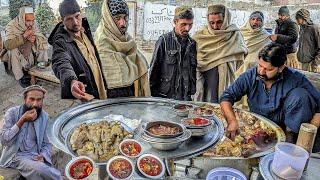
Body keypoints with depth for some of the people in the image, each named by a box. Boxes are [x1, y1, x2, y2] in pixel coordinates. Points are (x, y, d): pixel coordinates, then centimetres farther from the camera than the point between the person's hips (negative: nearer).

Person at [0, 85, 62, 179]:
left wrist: (43, 156, -10)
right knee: (39, 169, -30)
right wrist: (22, 121, -21)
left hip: (35, 158, 3)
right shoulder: (12, 113, -6)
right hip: (16, 156, -3)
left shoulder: (44, 116, 3)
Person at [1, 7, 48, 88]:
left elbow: (43, 39, -9)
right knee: (13, 50, -33)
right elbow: (8, 45, -35)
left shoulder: (33, 24, -10)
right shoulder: (11, 26, -21)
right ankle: (20, 77, -19)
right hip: (13, 56, -4)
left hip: (28, 53, 4)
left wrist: (35, 39, -31)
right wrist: (24, 36, -37)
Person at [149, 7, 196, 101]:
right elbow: (154, 69, -2)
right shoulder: (164, 41, -5)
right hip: (165, 96, -3)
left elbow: (195, 70, 13)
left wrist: (193, 91, 8)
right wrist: (152, 92, -3)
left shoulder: (193, 43, 7)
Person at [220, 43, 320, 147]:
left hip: (287, 125, 0)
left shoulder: (296, 79, -15)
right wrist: (232, 121, -27)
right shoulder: (249, 76, -10)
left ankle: (290, 136, -13)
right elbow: (227, 97, -11)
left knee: (300, 94, -23)